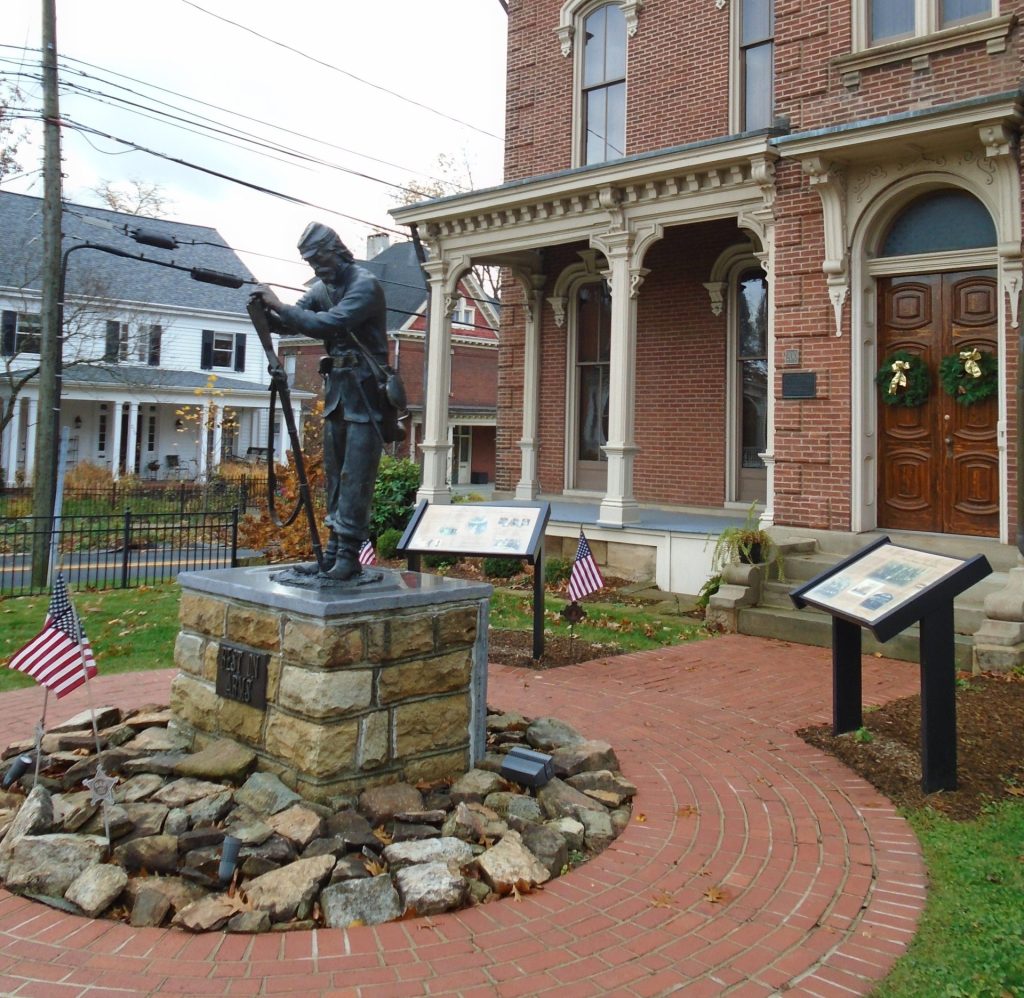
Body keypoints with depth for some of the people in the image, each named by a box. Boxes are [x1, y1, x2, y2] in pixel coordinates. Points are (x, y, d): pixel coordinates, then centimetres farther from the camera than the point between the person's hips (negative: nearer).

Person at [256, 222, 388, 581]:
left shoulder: (365, 285, -14)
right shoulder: (323, 287, 12)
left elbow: (328, 323, -26)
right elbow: (292, 322, 7)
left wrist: (280, 306, -21)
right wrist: (268, 312, -13)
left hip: (365, 391, -8)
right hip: (337, 389, 8)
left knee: (355, 477, -9)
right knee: (334, 474, 9)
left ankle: (349, 554, -6)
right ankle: (334, 549, 15)